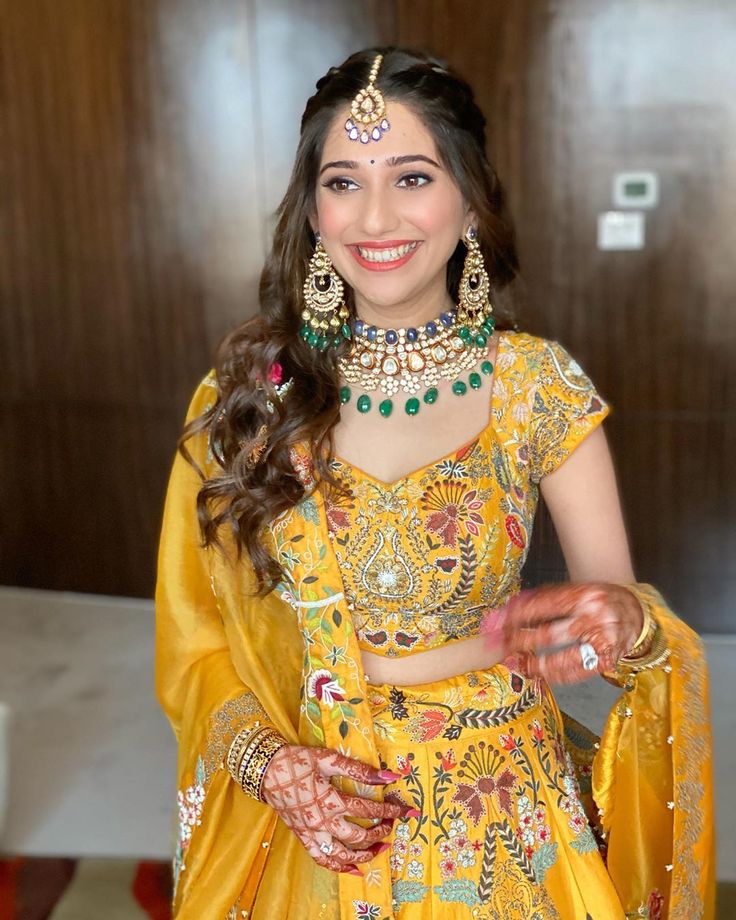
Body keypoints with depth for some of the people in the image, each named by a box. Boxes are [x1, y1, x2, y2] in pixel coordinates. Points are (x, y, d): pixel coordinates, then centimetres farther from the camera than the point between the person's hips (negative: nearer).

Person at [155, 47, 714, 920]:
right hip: (318, 819, 1)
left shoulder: (535, 381, -11)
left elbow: (619, 601, -6)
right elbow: (199, 641, 0)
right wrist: (268, 762, -15)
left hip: (502, 827, 0)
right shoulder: (248, 392, -9)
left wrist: (627, 623, -27)